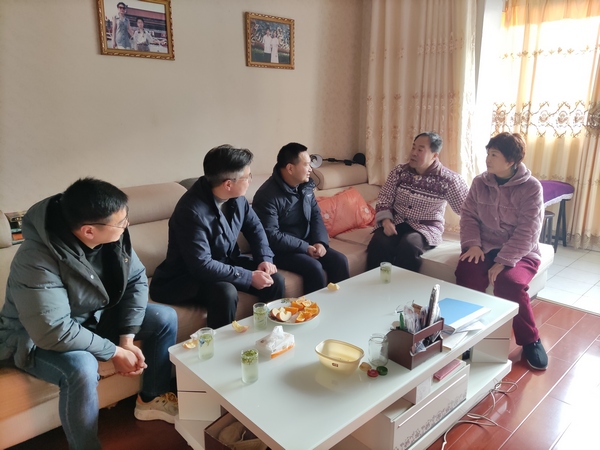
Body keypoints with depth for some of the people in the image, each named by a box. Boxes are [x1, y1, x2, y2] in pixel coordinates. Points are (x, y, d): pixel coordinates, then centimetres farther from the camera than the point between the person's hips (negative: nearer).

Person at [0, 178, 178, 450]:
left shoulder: (113, 235, -17)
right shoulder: (37, 262, -36)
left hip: (95, 316, 7)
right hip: (40, 338, -7)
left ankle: (152, 399, 16)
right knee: (81, 369, -37)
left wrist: (126, 339, -16)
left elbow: (137, 279, -8)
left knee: (165, 318, -3)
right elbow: (55, 332, -35)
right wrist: (114, 352, -26)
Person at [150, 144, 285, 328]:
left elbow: (254, 227, 8)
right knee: (225, 293, -35)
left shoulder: (236, 197, -8)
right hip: (186, 276, -7)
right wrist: (249, 277, -28)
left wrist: (265, 258, -9)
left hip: (226, 262, 7)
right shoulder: (192, 211, -31)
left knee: (275, 281, -5)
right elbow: (202, 266, -32)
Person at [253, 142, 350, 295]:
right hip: (280, 250, -7)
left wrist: (320, 242, -12)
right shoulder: (267, 195, -21)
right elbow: (271, 236, -25)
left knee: (339, 260, -9)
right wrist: (305, 247, -23)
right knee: (314, 267, -27)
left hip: (307, 244, 7)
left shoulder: (306, 186, 3)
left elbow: (316, 215, 7)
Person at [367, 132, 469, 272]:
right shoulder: (399, 171, 3)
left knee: (408, 246, -35)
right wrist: (386, 220, -14)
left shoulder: (448, 179, -6)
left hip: (426, 228, -2)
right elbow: (384, 198, 4)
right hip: (396, 222, 2)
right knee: (379, 243, -29)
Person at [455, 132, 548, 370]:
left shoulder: (531, 187, -9)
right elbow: (468, 215, 5)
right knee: (466, 275, -28)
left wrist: (504, 261, -24)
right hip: (485, 247, 3)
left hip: (520, 252, -3)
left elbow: (527, 232, -15)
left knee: (508, 282, -32)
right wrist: (473, 244, -13)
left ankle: (530, 340, -6)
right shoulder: (480, 182, 3)